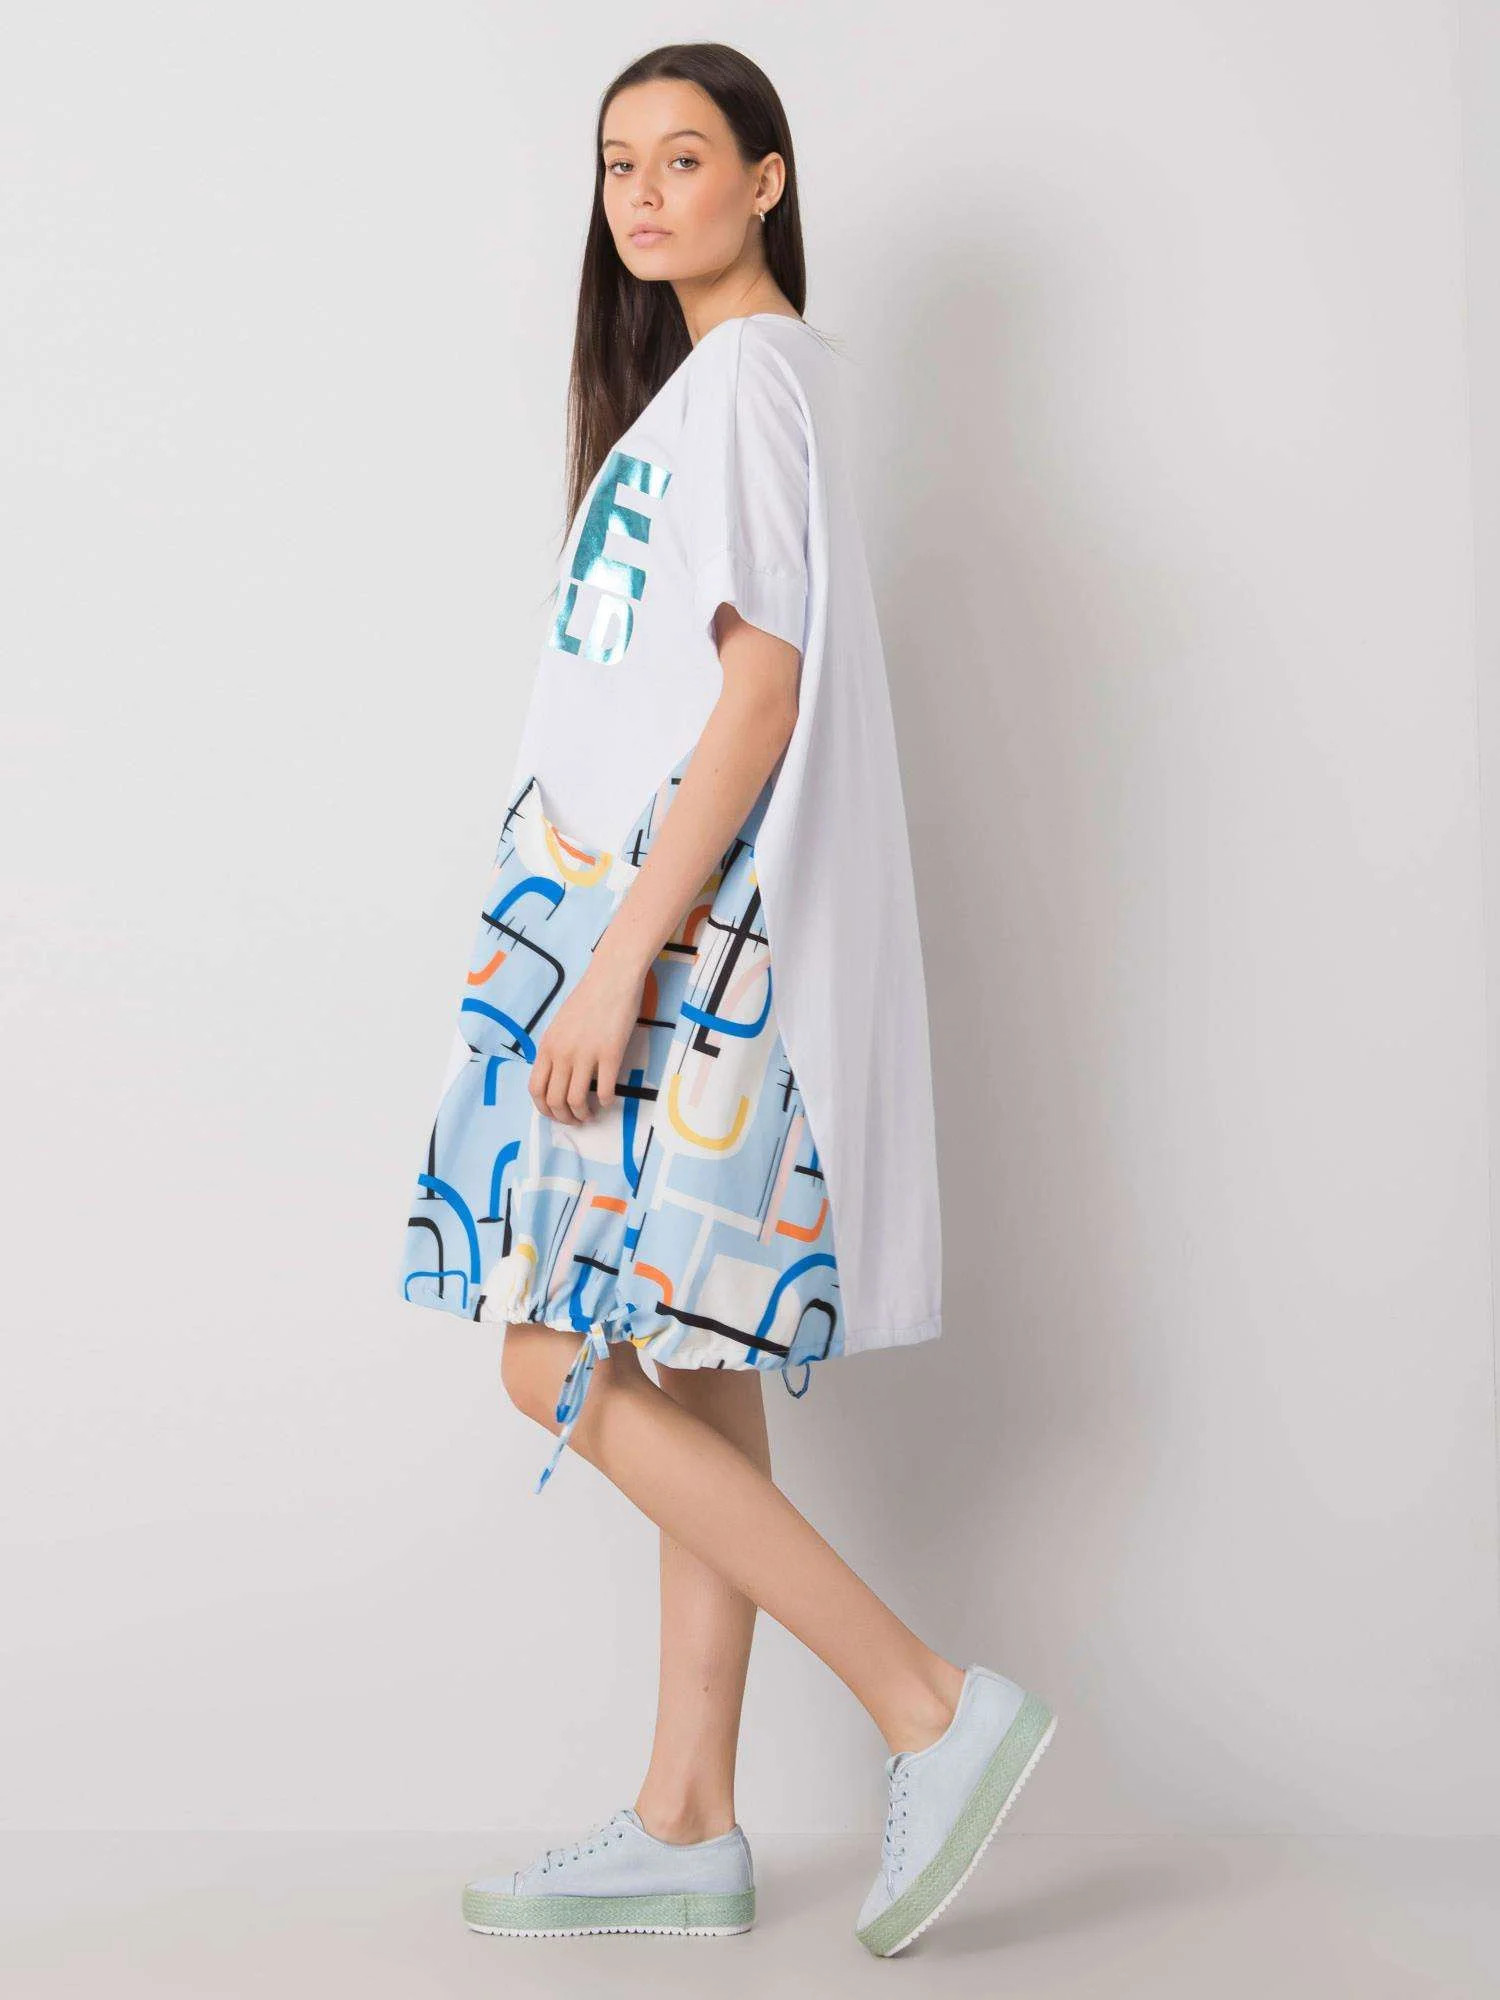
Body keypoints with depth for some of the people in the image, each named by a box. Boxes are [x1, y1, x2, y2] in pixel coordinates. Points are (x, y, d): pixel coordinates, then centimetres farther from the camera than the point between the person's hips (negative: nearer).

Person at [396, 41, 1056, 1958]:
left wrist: (619, 957, -23)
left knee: (568, 1368, -9)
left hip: (690, 930, -10)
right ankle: (686, 1824, 16)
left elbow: (759, 689, -19)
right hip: (674, 931, 10)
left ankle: (934, 1707, -6)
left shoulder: (742, 378, -9)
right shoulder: (714, 378, 21)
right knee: (691, 1380, 9)